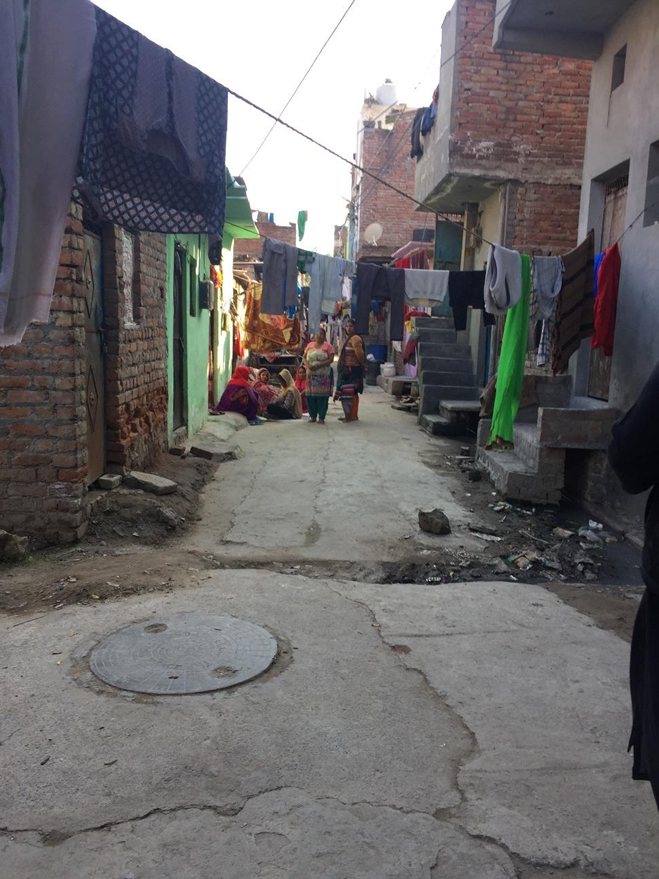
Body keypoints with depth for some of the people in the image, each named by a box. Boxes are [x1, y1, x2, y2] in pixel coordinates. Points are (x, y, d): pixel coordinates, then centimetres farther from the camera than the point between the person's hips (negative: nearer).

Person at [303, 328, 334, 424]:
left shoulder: (327, 346, 0)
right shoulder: (310, 345, 13)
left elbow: (331, 359, -8)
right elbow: (305, 357, 12)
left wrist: (318, 365, -17)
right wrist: (308, 365, -9)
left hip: (324, 375, -4)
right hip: (311, 374, 4)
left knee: (322, 395, -6)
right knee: (310, 395, 2)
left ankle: (321, 417, -1)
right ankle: (313, 416, 12)